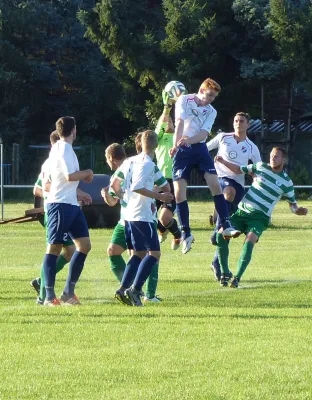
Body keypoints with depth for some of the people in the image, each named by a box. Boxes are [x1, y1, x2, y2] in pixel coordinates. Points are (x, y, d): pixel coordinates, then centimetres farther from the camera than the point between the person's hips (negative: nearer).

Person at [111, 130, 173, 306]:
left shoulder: (130, 161, 13)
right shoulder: (148, 164, -12)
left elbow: (115, 185, 17)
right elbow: (137, 187, -23)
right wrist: (159, 196, -18)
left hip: (129, 214, 9)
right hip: (143, 216, -9)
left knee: (138, 254, 14)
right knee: (154, 253, -7)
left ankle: (123, 289, 5)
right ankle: (135, 290, -18)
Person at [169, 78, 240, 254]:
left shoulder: (211, 112, 9)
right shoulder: (184, 101, 1)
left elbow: (204, 133, -6)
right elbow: (180, 122, -14)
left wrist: (188, 140, -27)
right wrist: (176, 144, -29)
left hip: (200, 148, 3)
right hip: (182, 151, -3)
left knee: (215, 183, -12)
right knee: (179, 190, -7)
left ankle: (226, 226, -11)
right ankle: (186, 233, 1)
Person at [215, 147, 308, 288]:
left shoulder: (286, 182, 1)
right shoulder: (261, 167, 7)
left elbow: (293, 204, 8)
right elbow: (239, 170, 17)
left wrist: (299, 210, -14)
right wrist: (223, 162, 5)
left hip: (259, 217, -3)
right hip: (242, 211, 3)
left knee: (249, 242, -28)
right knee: (221, 235, -14)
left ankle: (237, 278, -28)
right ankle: (225, 273, -1)